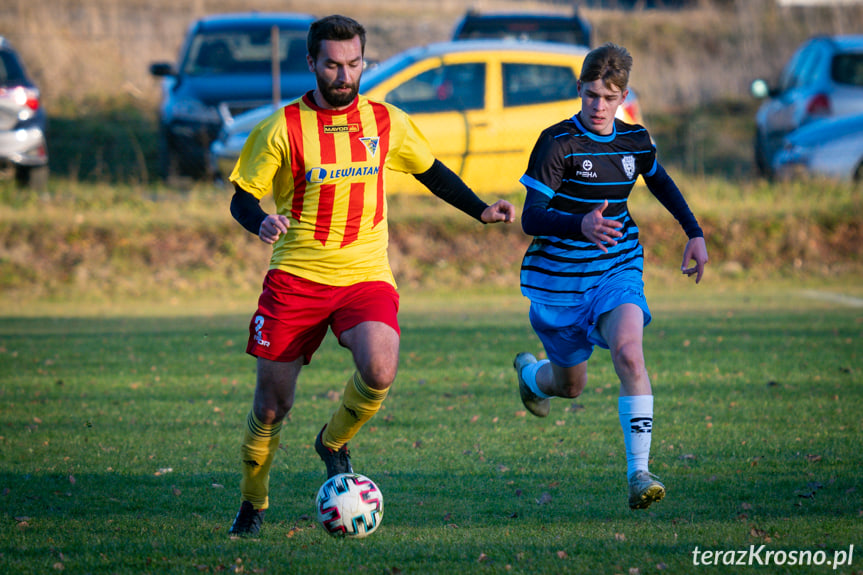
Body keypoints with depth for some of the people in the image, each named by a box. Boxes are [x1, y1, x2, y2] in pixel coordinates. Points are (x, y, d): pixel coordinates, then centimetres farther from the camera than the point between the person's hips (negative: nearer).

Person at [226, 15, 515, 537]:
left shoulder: (386, 122, 5)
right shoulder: (283, 128, -4)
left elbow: (430, 170, 21)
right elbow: (243, 196, 0)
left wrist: (481, 211, 13)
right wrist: (260, 223, -22)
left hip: (366, 274, 1)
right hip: (296, 277, -1)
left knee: (380, 370, -27)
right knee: (273, 404, 1)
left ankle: (334, 443, 5)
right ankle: (253, 504, 26)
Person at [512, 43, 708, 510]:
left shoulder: (635, 141, 0)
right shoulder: (558, 143, -16)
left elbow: (660, 183, 24)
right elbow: (530, 218, -22)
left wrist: (695, 233, 15)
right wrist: (580, 225, -41)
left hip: (617, 270, 2)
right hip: (560, 279, -2)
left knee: (628, 351, -27)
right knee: (570, 385, 13)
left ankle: (638, 473, -28)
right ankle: (530, 372, 53)